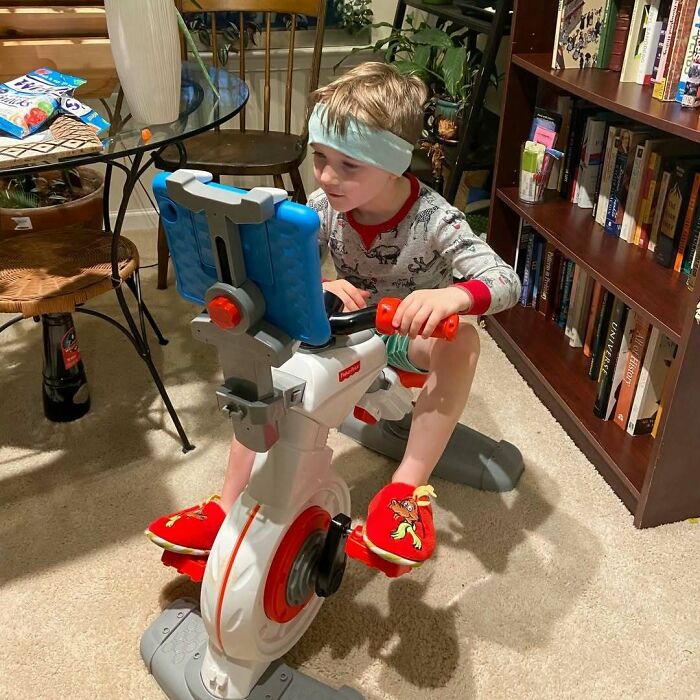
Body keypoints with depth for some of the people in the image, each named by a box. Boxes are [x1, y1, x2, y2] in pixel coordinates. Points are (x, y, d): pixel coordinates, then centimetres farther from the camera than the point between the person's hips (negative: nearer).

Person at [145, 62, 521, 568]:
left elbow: (506, 282, -32)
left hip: (413, 337, -3)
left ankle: (408, 488, -30)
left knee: (462, 339, -37)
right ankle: (229, 509, -11)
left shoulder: (433, 219, -25)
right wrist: (316, 288, -38)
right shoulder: (324, 207, -14)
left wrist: (452, 295, -55)